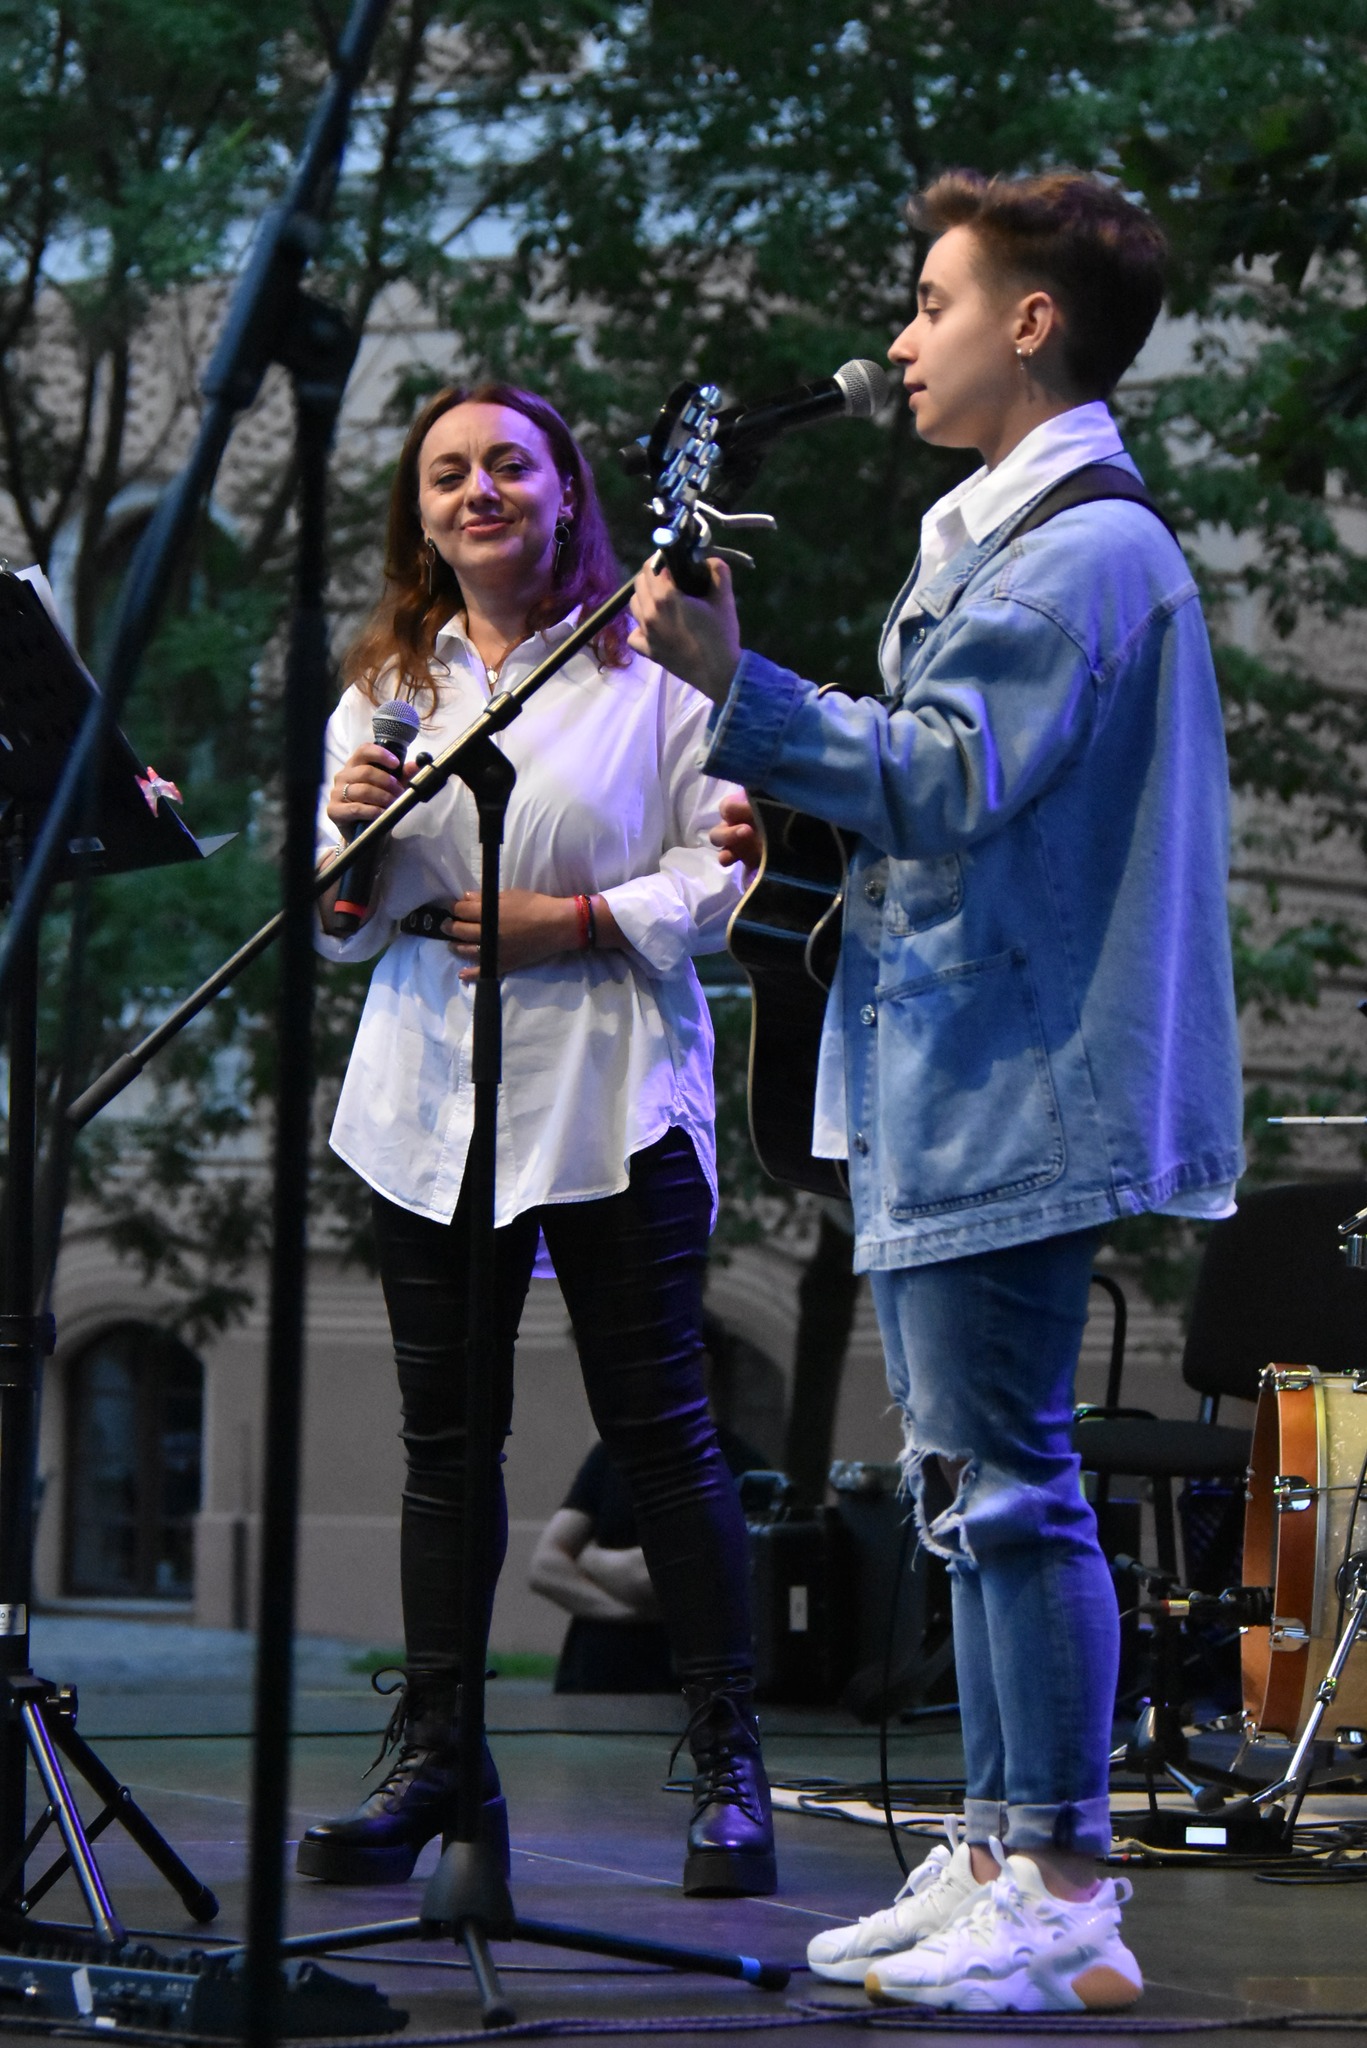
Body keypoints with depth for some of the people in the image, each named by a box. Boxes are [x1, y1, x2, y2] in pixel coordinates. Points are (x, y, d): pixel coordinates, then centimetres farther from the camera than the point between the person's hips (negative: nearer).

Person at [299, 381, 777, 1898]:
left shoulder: (650, 671, 3)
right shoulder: (383, 688, 16)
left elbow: (722, 871, -2)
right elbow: (340, 933, 16)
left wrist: (582, 921, -14)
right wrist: (349, 829, -4)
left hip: (610, 1098, -4)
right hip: (432, 1102, 4)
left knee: (656, 1421, -5)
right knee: (445, 1434, 5)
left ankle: (729, 1766, 2)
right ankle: (433, 1758, 9)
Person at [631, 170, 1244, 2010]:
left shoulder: (1085, 553, -13)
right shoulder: (995, 539, 20)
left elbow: (944, 783, -23)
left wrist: (737, 692, -29)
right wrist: (790, 807, 13)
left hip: (1011, 1096, -11)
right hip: (946, 1086, 11)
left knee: (1010, 1479, -10)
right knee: (970, 1480, 14)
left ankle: (1067, 1900, -6)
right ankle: (998, 1860, 21)